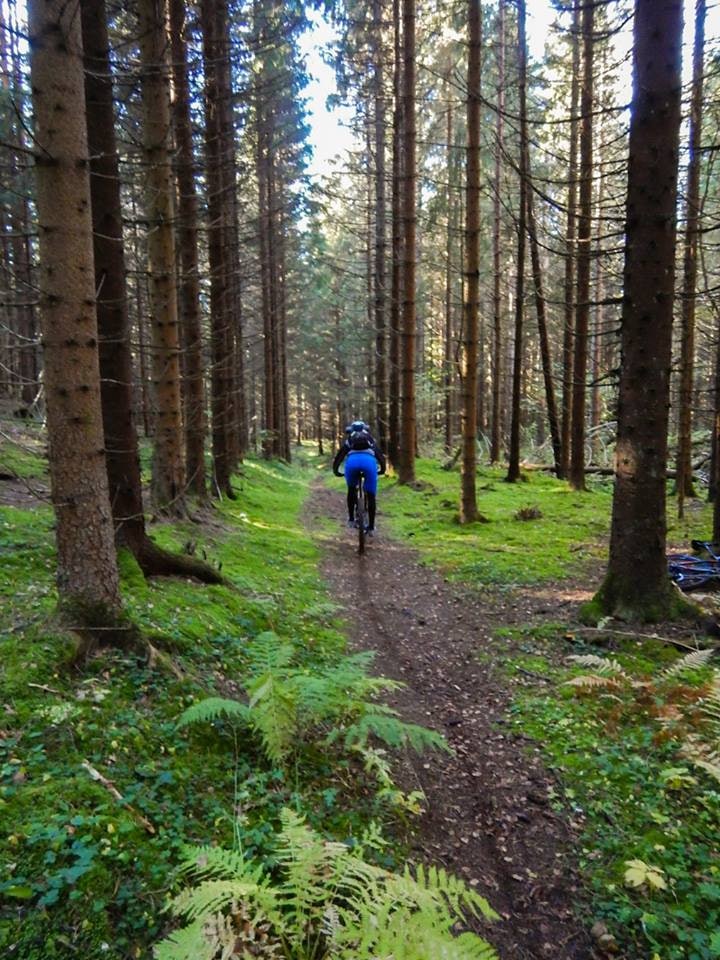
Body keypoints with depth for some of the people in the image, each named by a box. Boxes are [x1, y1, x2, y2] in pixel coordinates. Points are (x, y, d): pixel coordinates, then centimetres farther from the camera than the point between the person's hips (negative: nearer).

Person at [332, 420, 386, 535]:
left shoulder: (348, 439, 36)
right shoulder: (370, 439, 38)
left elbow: (339, 456, 32)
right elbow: (379, 454, 36)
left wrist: (336, 471, 45)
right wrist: (382, 469, 50)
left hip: (352, 460, 0)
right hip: (369, 460, 0)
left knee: (351, 489, 27)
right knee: (371, 495, 13)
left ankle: (351, 519, 23)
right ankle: (371, 526, 16)